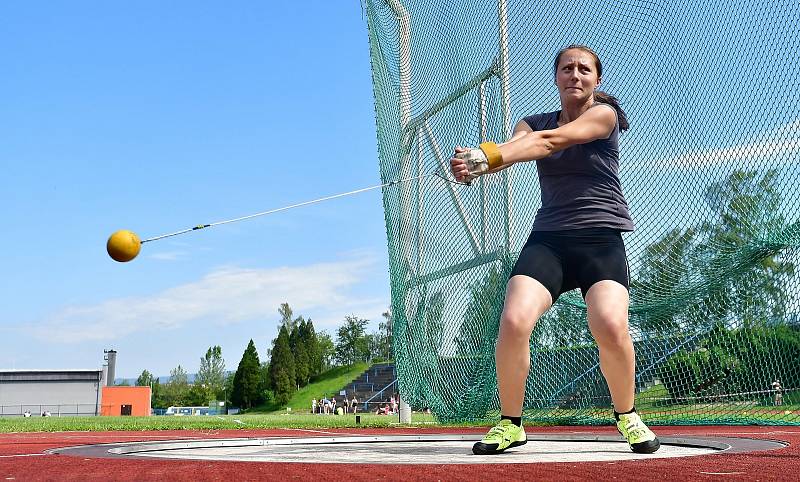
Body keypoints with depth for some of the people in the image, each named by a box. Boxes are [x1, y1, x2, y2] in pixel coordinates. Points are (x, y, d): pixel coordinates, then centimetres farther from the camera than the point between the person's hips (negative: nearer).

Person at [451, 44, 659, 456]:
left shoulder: (604, 113, 0)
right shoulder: (534, 122, 13)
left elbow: (549, 141, -18)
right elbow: (510, 149, -10)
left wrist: (486, 155, -33)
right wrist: (475, 162, -35)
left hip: (601, 237, -2)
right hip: (548, 238, 3)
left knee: (610, 326, -26)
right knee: (513, 322, -20)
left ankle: (626, 416, 3)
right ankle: (510, 424, 1)